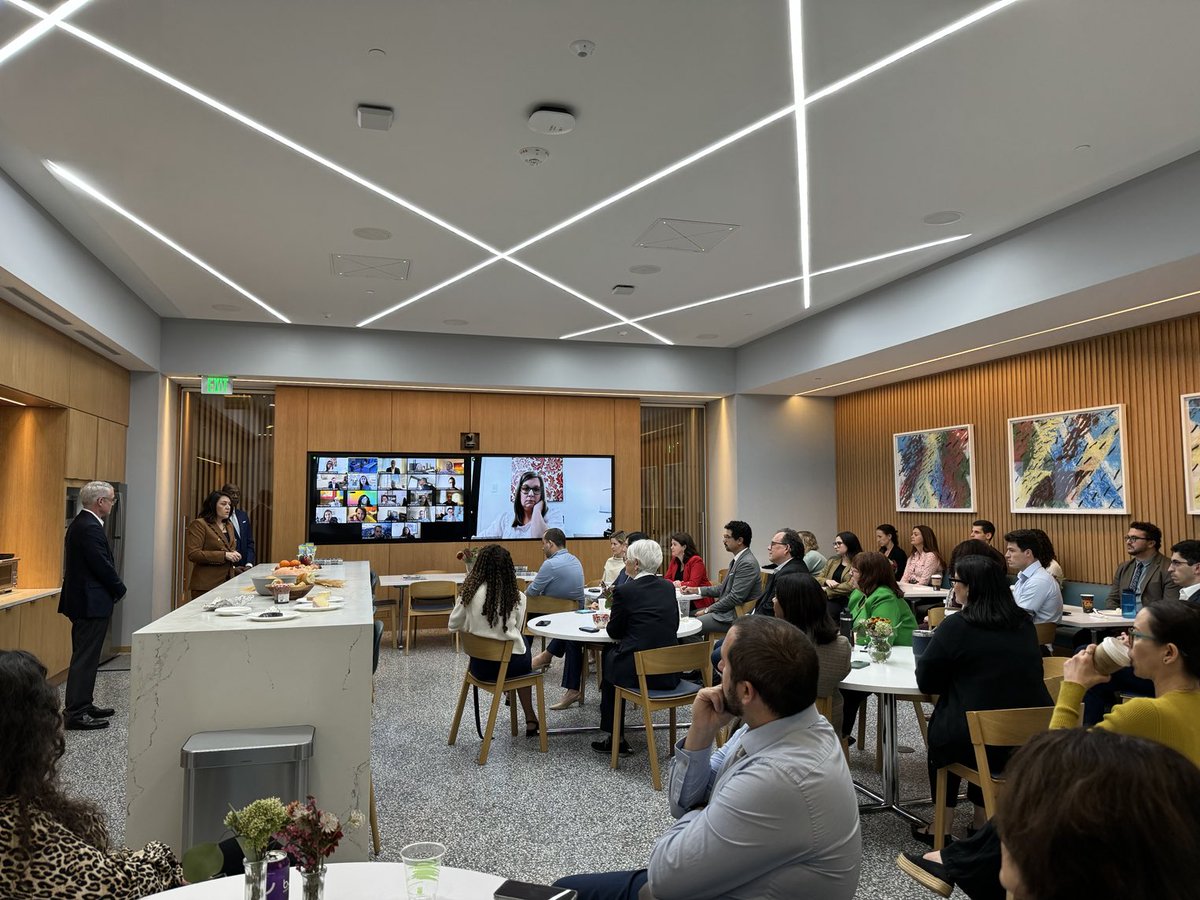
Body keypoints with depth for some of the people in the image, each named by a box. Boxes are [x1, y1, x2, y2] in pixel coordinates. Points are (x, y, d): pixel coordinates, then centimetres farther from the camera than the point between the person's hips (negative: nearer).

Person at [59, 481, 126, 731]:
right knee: (85, 658, -5)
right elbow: (103, 566, -21)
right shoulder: (90, 528, -20)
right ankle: (76, 714, 0)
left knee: (85, 656, 17)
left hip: (83, 600, 11)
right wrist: (120, 589, -5)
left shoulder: (80, 523, 12)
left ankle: (82, 704, 27)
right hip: (92, 603, -11)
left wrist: (114, 588, 11)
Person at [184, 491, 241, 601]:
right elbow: (193, 554, -14)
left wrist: (235, 555, 5)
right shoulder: (199, 524, -6)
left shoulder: (228, 526, 19)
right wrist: (224, 555, -18)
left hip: (227, 582, 7)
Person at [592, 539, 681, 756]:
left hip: (638, 672, -5)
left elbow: (614, 632, 2)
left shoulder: (624, 591, -8)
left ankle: (614, 738, 29)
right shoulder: (668, 587, 8)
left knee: (609, 655, 26)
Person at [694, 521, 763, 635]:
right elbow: (723, 588, 19)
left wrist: (708, 609, -13)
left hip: (735, 616, -10)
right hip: (727, 610, 10)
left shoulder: (748, 564, -20)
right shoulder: (738, 560, 13)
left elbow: (735, 598, -23)